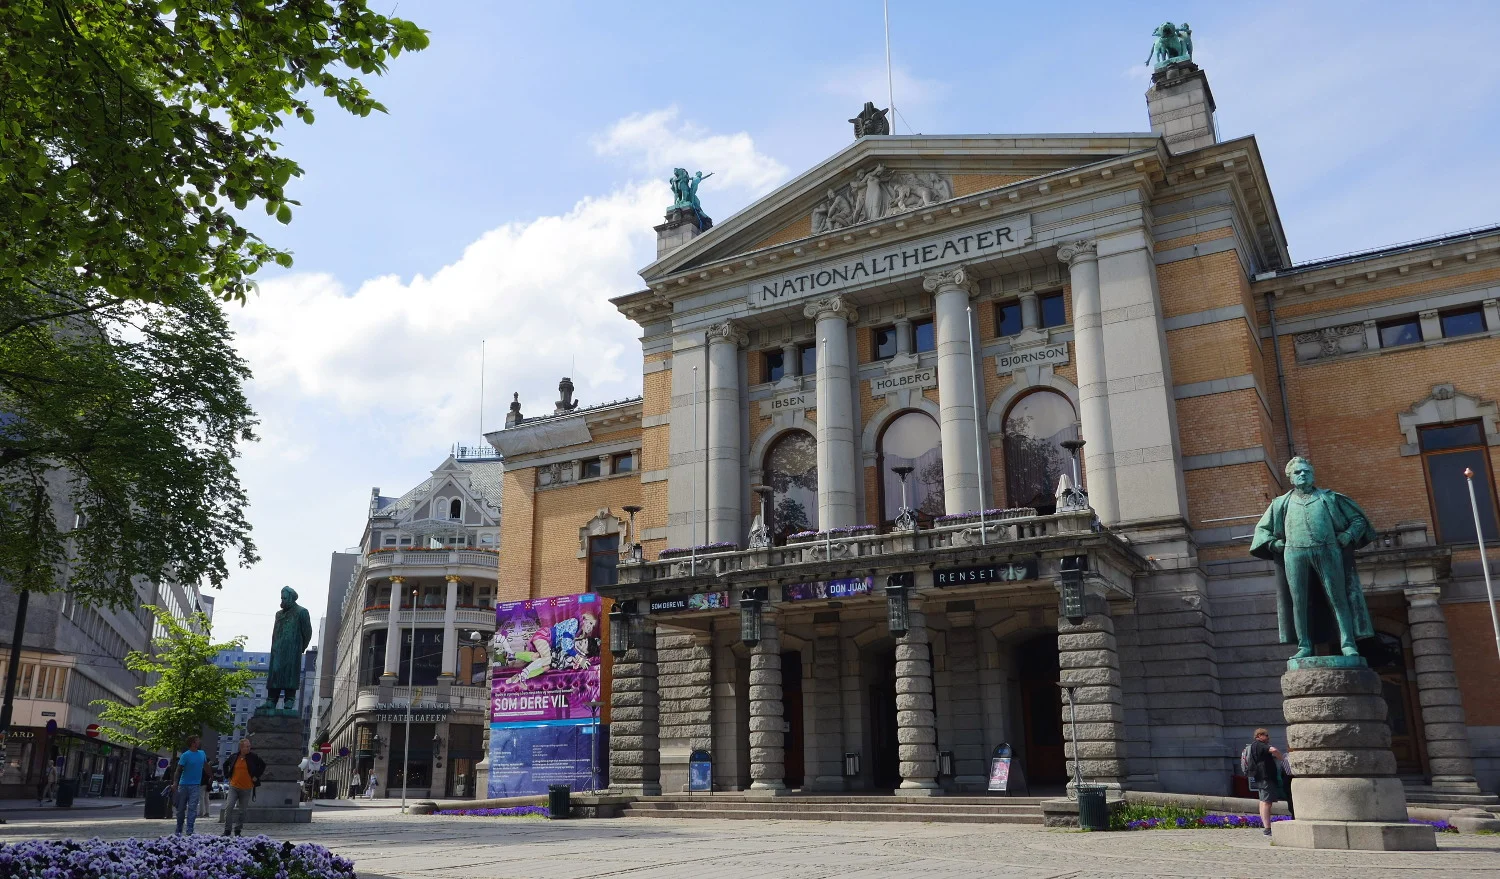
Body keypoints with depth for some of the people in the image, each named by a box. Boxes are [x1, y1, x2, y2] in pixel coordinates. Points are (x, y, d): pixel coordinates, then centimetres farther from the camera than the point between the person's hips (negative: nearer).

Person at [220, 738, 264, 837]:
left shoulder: (253, 757, -3)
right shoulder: (234, 756, 0)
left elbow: (263, 765, 8)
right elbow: (225, 764, 20)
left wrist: (256, 776, 1)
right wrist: (227, 776, 9)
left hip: (247, 789, 0)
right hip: (234, 787, 0)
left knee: (242, 811, 5)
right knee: (228, 807, -10)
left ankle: (238, 830, 16)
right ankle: (227, 830, 0)